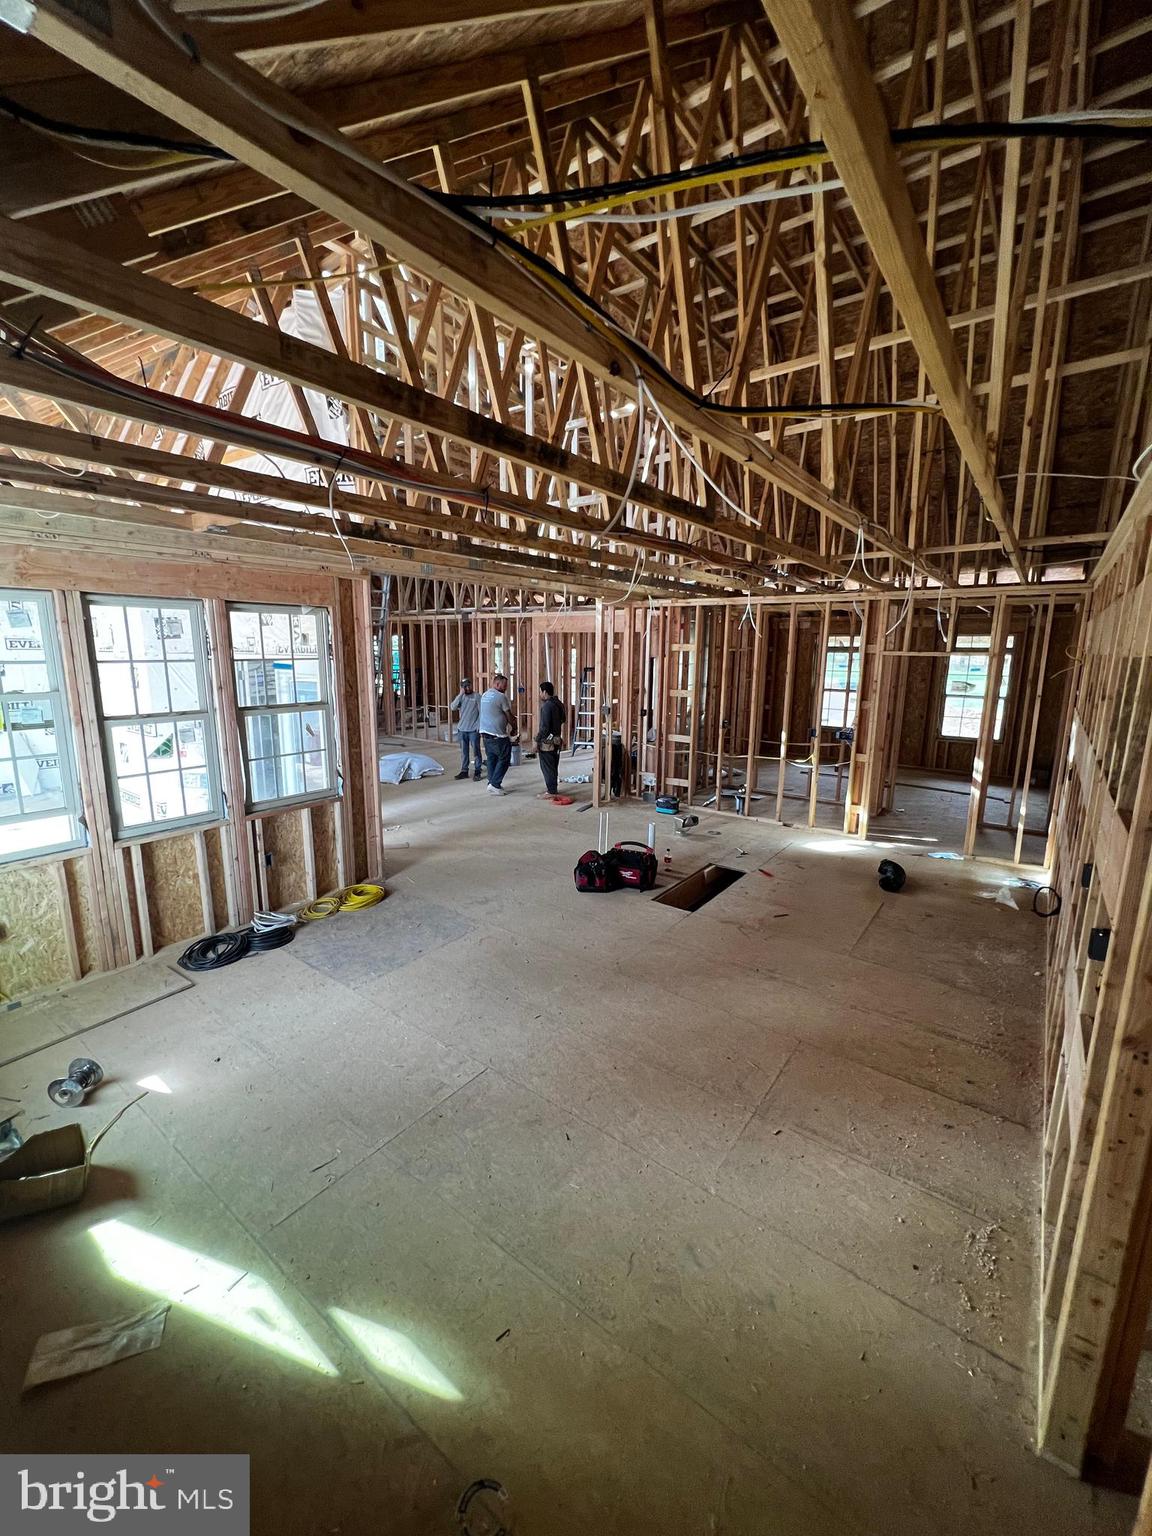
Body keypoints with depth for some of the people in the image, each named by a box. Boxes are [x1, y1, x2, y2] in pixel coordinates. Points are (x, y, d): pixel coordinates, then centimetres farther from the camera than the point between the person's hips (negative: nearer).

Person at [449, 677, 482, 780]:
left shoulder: (477, 696, -3)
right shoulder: (460, 697, 9)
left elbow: (481, 712, -6)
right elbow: (453, 707, -8)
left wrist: (479, 726, -13)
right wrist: (460, 694, -12)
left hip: (474, 730, -4)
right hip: (462, 729, 4)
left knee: (476, 751, 0)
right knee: (463, 751, 10)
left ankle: (477, 772, 7)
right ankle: (464, 771, 18)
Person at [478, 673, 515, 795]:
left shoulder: (484, 695, 11)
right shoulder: (501, 697, -13)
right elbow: (509, 716, -6)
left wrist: (512, 718, 21)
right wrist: (514, 726, 12)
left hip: (485, 733, 8)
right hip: (498, 735, -8)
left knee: (491, 759, 14)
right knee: (504, 759, 2)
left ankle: (492, 783, 17)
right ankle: (494, 784, -2)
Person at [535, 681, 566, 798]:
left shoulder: (547, 706, -19)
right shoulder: (558, 704, 9)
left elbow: (544, 726, -22)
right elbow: (563, 720, 18)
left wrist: (537, 741, -17)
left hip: (547, 741, -9)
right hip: (557, 740, 9)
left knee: (547, 767, -2)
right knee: (553, 766, 17)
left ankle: (551, 792, 2)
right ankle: (551, 787, 27)